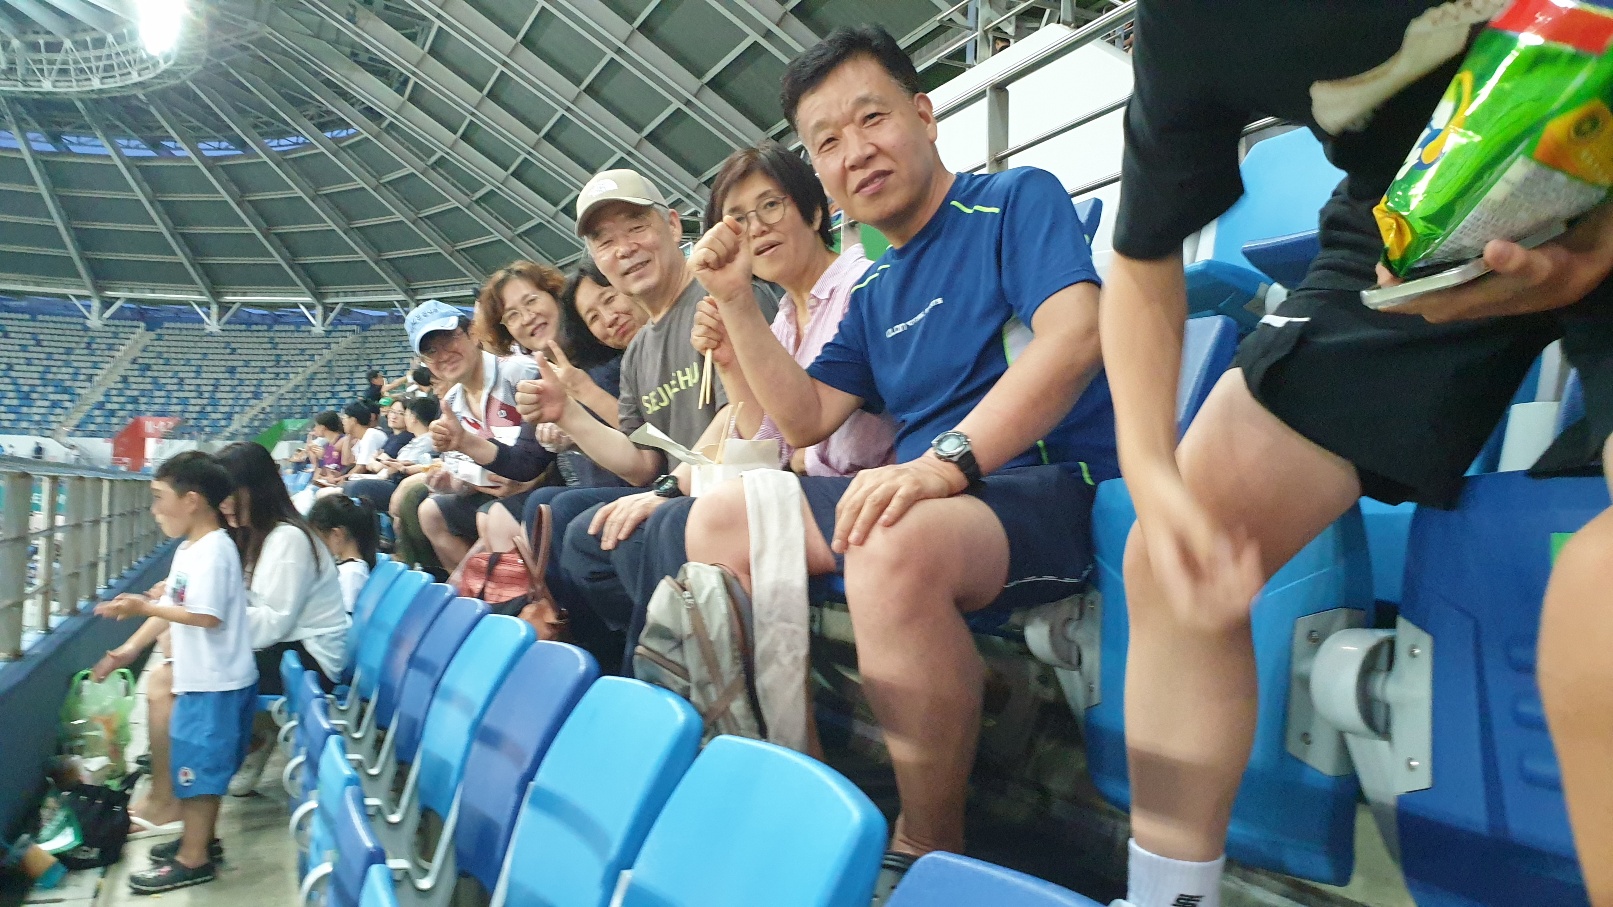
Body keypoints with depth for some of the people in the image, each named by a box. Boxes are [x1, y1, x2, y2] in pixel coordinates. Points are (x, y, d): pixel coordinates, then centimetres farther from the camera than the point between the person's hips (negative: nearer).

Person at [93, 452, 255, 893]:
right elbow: (172, 611, 17)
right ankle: (201, 838, 33)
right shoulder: (188, 550, 10)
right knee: (201, 763, 19)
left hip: (216, 681, -10)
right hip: (202, 677, 10)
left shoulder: (213, 550, -21)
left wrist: (145, 606, -21)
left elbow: (207, 617, -26)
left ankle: (193, 858, 12)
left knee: (197, 762, 0)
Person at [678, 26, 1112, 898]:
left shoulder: (1017, 198, 0)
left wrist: (947, 460, -31)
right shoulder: (876, 289, 19)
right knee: (721, 514, 3)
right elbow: (806, 418, 18)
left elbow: (1075, 334, -19)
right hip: (919, 493, 8)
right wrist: (735, 301, 10)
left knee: (894, 546, -38)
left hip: (1049, 486, -7)